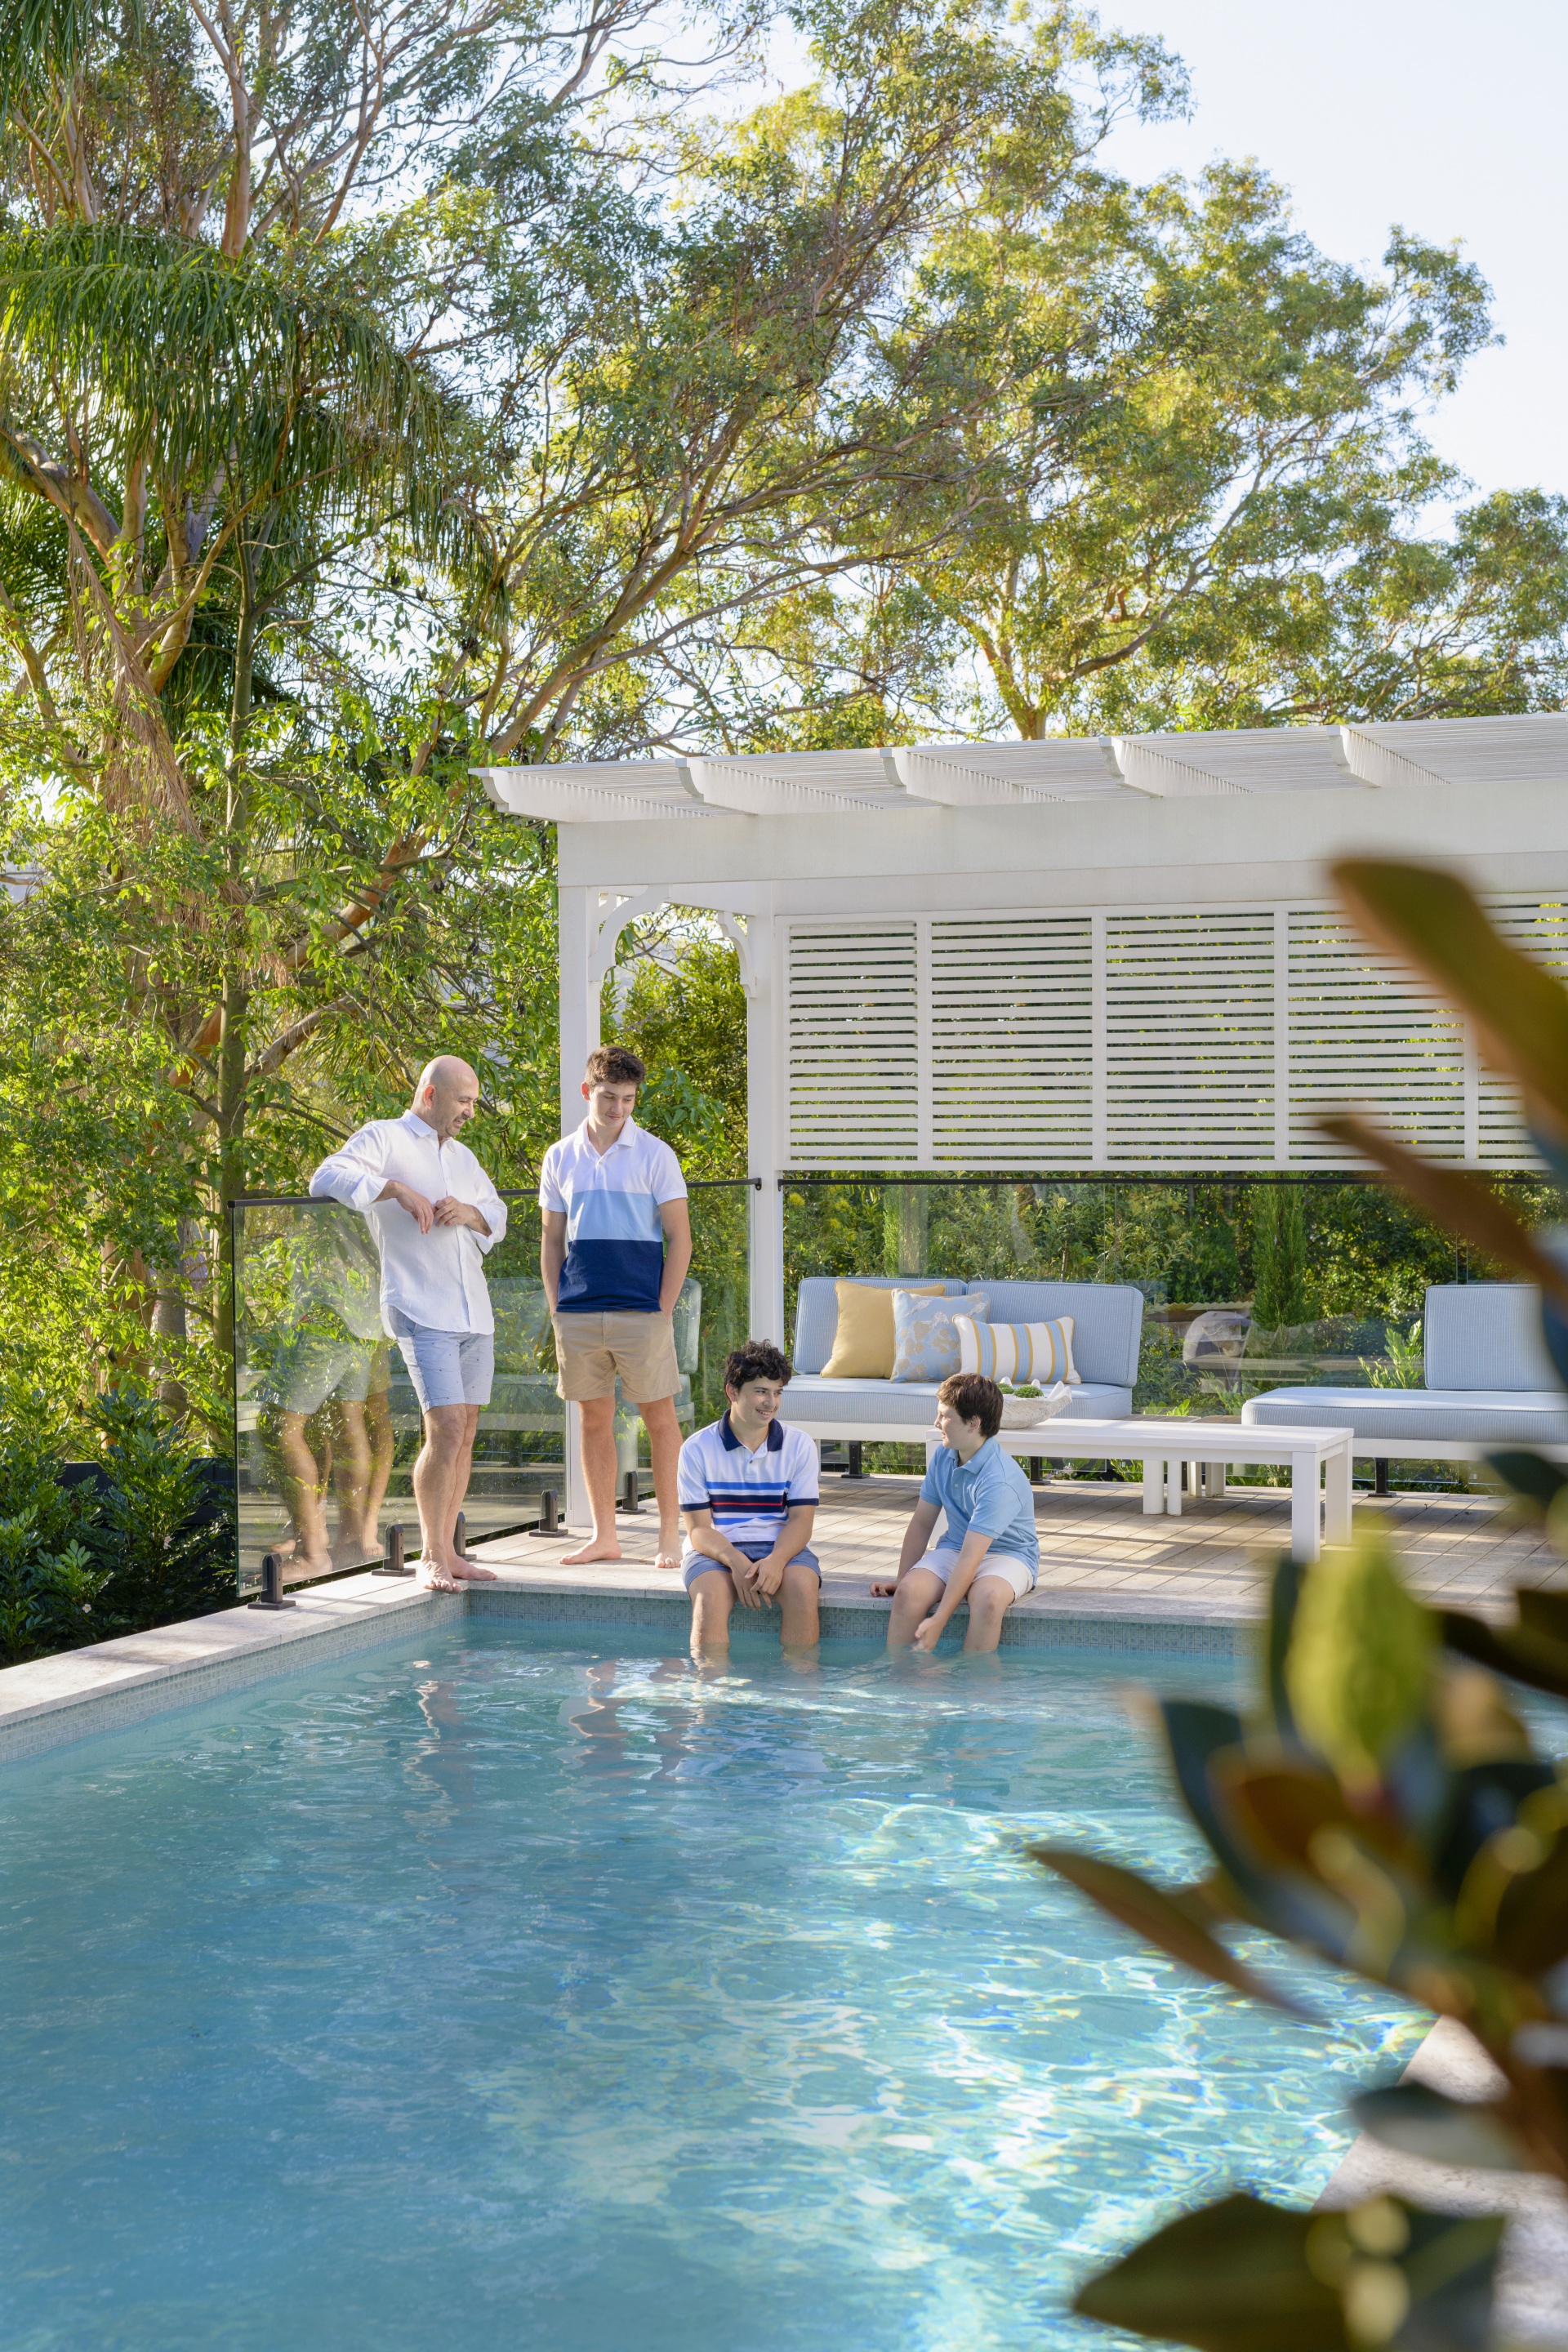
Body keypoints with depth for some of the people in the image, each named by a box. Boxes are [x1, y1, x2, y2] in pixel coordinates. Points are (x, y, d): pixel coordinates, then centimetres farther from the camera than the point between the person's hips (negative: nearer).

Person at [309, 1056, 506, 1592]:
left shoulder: (463, 1156, 23)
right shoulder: (385, 1138, 0)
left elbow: (498, 1216, 21)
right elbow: (326, 1178, -14)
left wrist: (470, 1214, -2)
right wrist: (396, 1189, -25)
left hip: (474, 1313, 7)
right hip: (422, 1311, -7)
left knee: (466, 1430, 6)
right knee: (446, 1428, -15)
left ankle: (448, 1551, 14)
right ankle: (431, 1557, -5)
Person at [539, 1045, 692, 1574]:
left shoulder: (654, 1155, 0)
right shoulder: (559, 1158, 9)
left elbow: (679, 1238, -1)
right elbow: (552, 1241, 14)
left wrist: (664, 1310, -7)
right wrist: (556, 1311, 6)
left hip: (642, 1312, -3)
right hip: (578, 1313, 3)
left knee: (659, 1416, 0)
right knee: (594, 1420, 7)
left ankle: (670, 1535, 8)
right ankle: (604, 1536, 15)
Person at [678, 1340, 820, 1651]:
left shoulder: (799, 1445, 4)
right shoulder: (698, 1449, 0)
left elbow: (800, 1520, -1)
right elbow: (699, 1528, -3)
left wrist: (775, 1561, -23)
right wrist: (735, 1561, -24)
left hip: (782, 1547, 1)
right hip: (717, 1551, -1)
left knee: (803, 1588, -32)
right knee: (710, 1597, -34)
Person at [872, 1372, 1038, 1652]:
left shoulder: (999, 1480, -25)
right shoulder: (943, 1457, -2)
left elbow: (970, 1557, -29)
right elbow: (922, 1524, 8)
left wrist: (938, 1622, -32)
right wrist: (901, 1580, 6)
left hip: (1009, 1555, -6)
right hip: (954, 1548, 6)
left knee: (988, 1596, -40)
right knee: (909, 1590, -26)